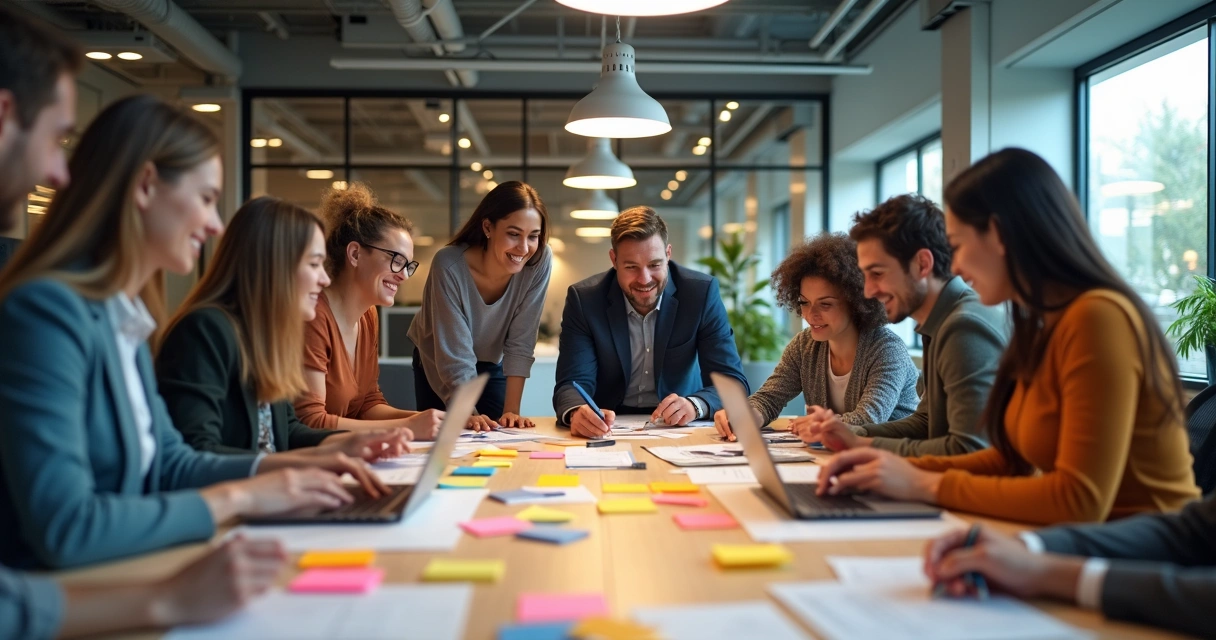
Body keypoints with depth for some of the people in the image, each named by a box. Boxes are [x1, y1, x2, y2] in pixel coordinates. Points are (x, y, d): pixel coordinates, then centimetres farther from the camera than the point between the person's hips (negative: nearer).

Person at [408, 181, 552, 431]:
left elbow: (520, 343, -22)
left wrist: (511, 410, -26)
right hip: (438, 366, -2)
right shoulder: (450, 265, -34)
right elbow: (455, 356, -31)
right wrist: (469, 415, -36)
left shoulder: (540, 262, -27)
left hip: (493, 365, 2)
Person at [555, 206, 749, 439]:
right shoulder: (584, 299, -10)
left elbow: (733, 382, -10)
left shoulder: (701, 293, -10)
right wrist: (578, 412, -38)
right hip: (608, 429, 1)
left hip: (679, 431, 0)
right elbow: (574, 382, -15)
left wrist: (695, 405, -31)